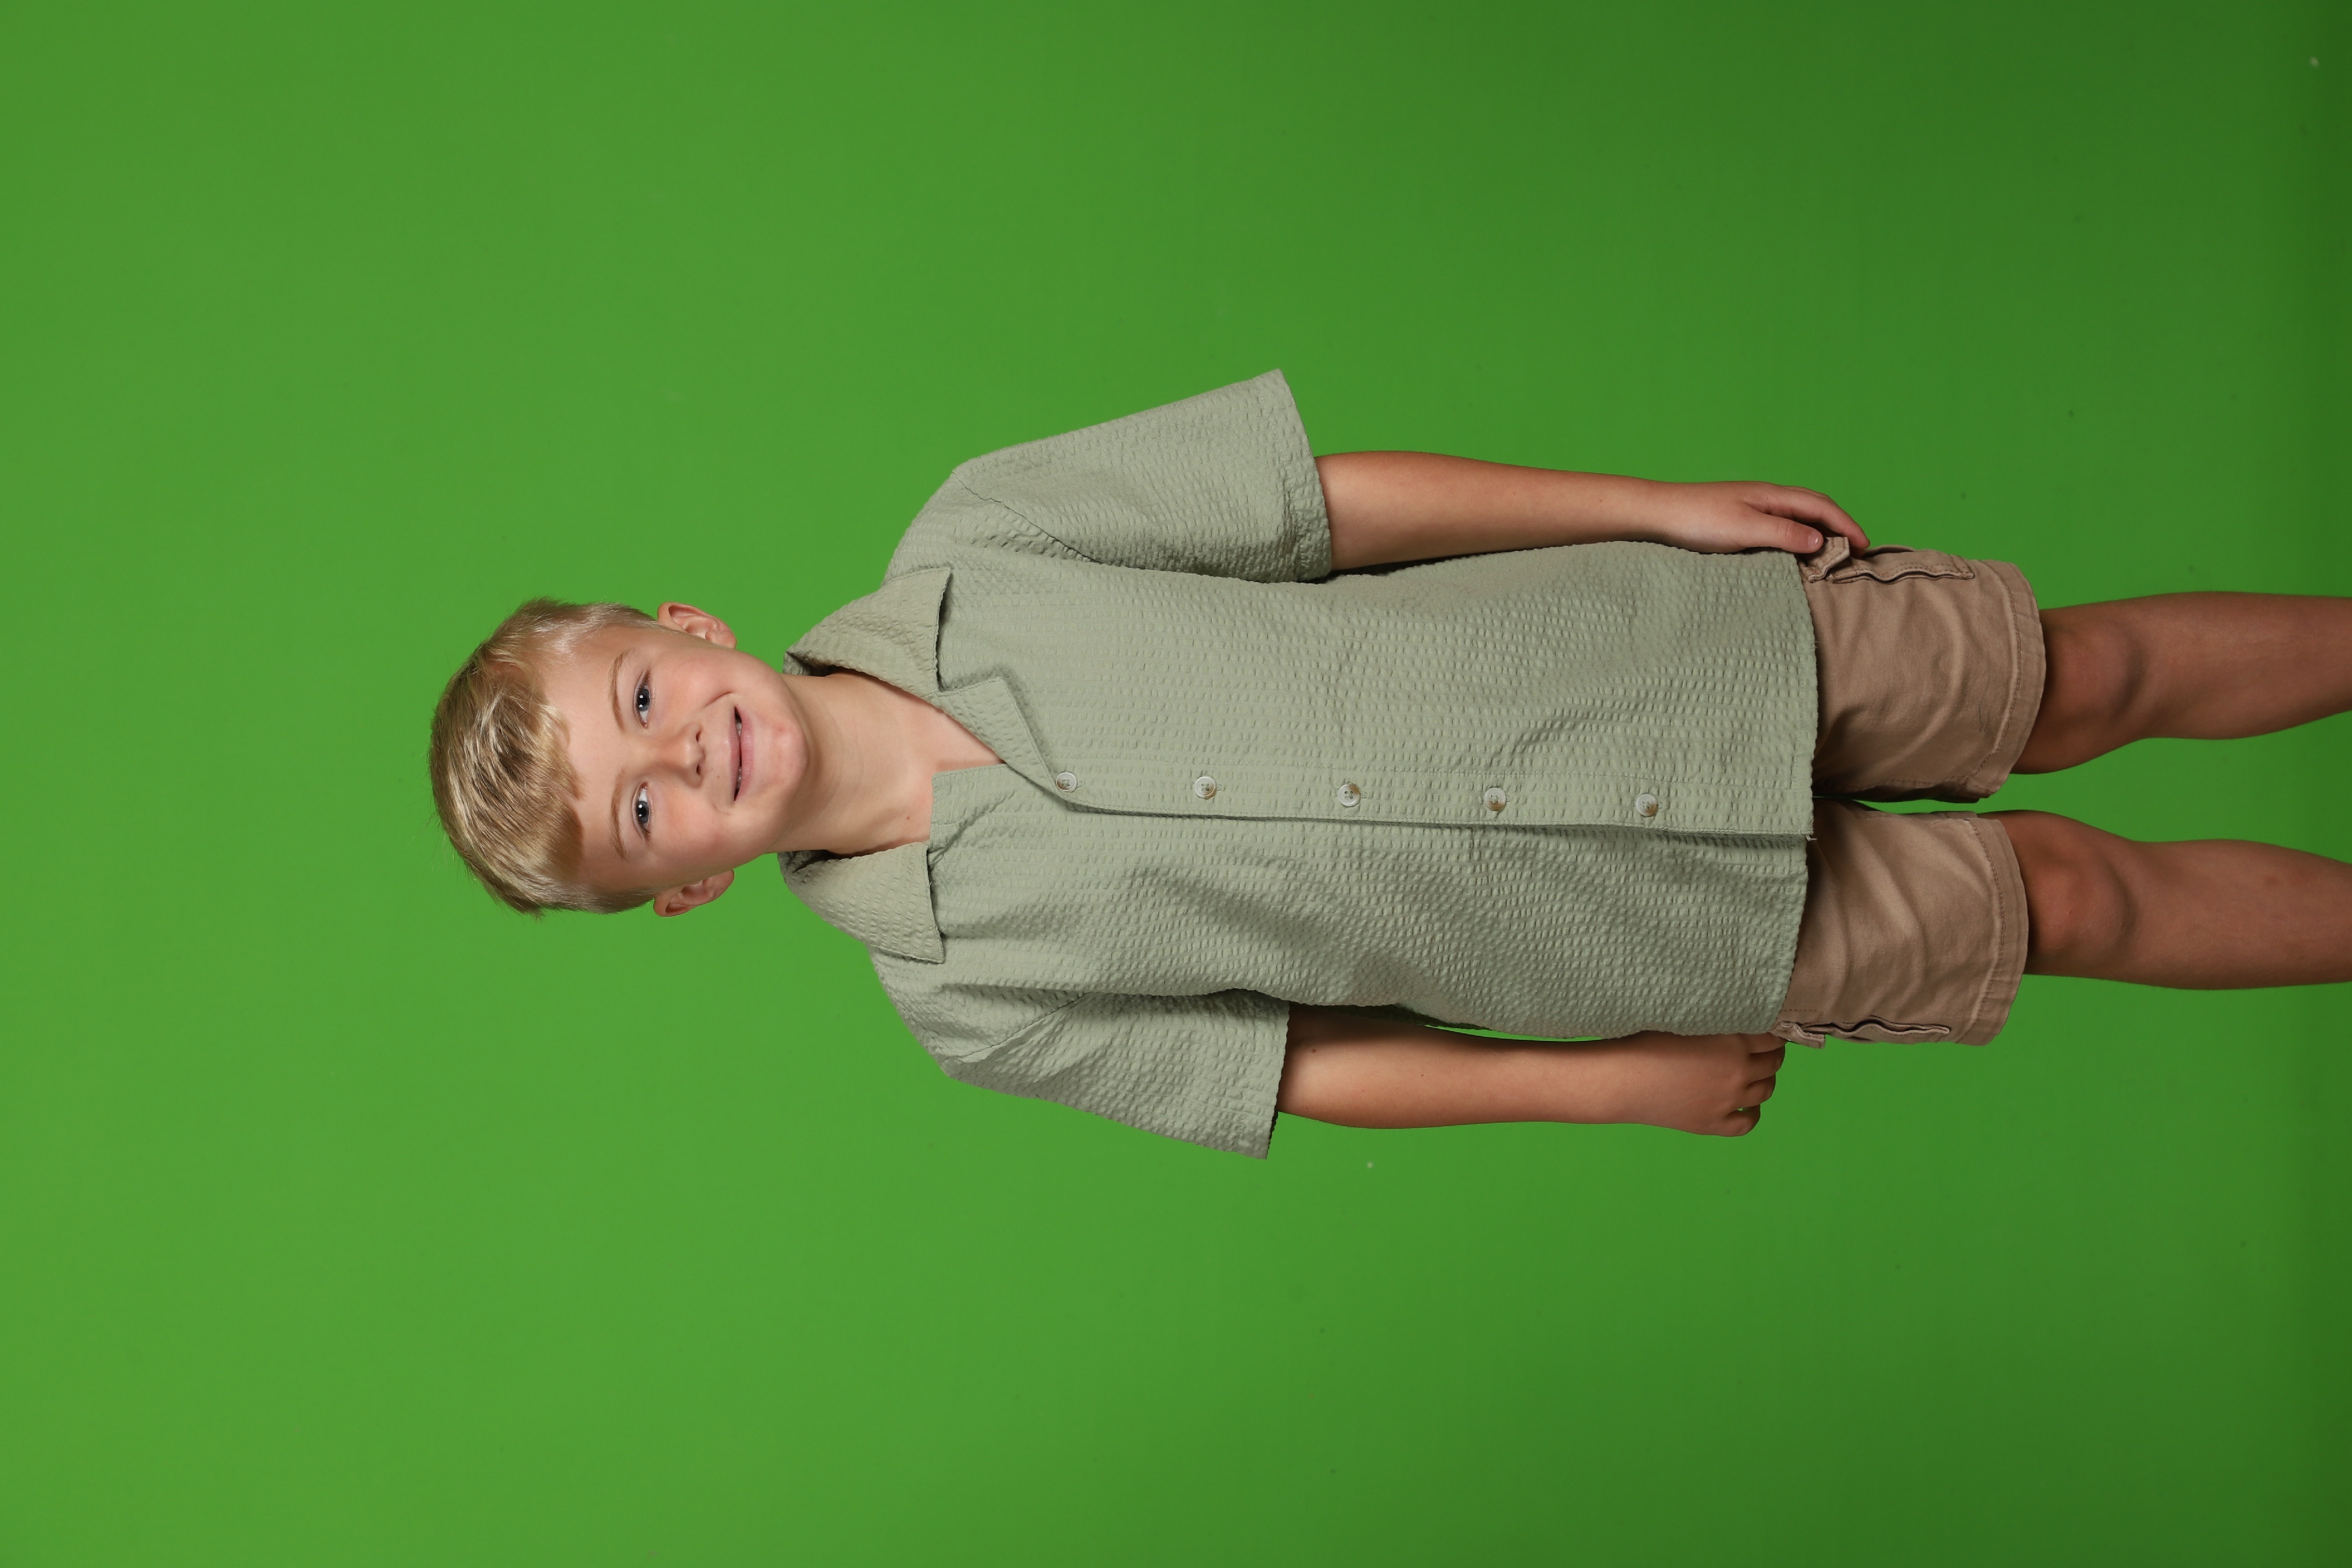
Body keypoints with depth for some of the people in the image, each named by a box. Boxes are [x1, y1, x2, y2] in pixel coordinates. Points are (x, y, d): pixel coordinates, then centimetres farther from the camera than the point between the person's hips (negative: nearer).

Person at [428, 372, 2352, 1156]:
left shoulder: (964, 553, -13)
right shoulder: (968, 989, -14)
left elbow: (1338, 499, -7)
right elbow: (1292, 1065, -5)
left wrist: (1667, 506, -5)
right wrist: (1620, 1081, -2)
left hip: (1670, 630, 2)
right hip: (1669, 928, -2)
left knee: (2078, 671, 9)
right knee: (2065, 900, 5)